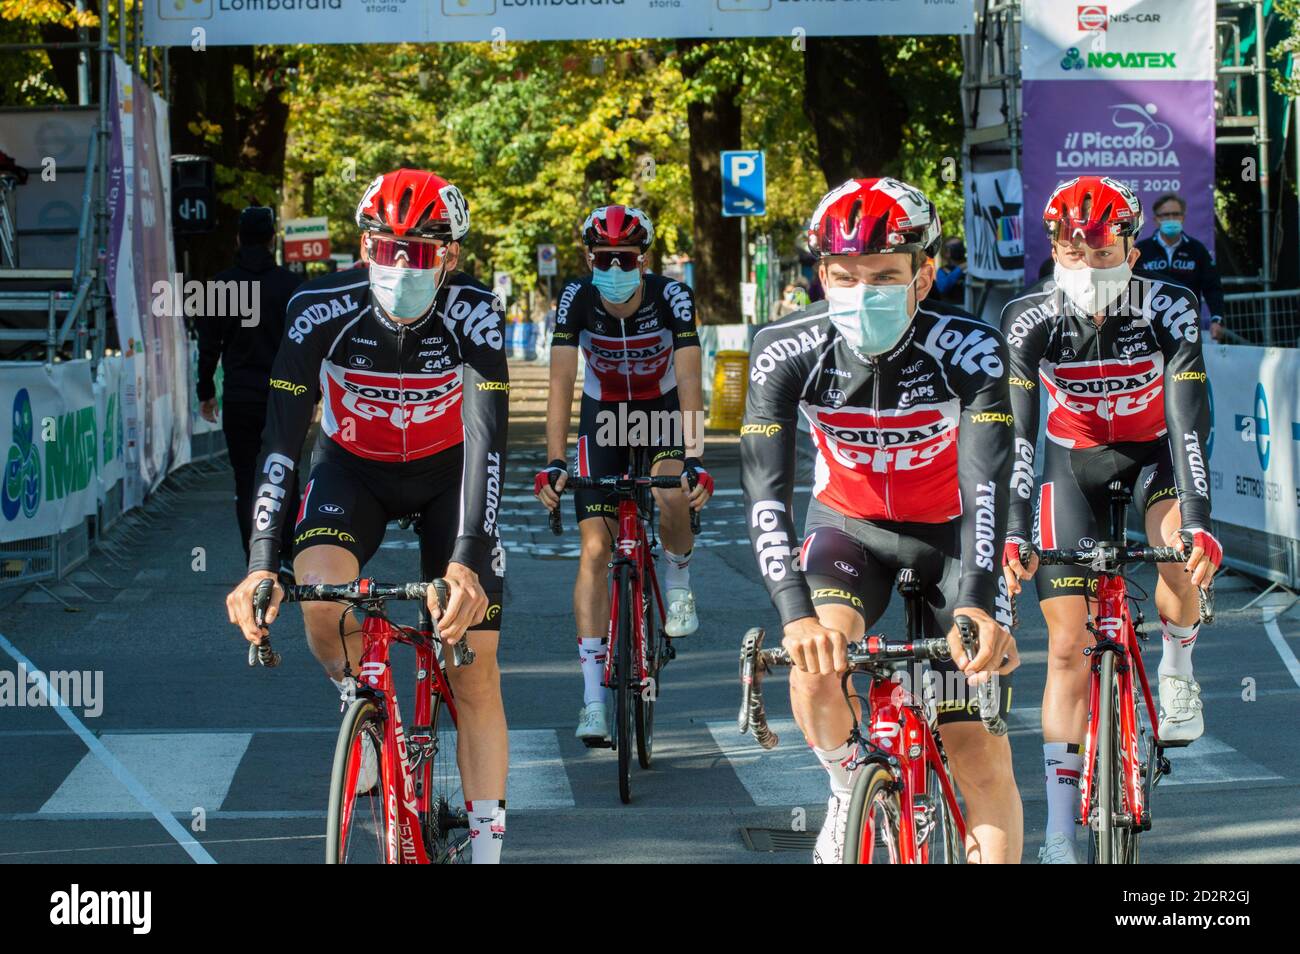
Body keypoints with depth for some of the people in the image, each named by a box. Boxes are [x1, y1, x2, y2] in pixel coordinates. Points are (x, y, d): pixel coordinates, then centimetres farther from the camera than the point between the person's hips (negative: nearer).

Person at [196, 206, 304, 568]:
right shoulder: (291, 284, -3)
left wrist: (206, 392, 12)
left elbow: (208, 345, 2)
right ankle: (288, 555, 2)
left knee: (246, 482, 6)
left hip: (239, 399, 0)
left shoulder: (221, 284, -1)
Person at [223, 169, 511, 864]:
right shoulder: (322, 310, -28)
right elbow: (281, 438, -30)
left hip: (445, 471, 0)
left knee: (475, 671, -7)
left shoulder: (472, 313, -28)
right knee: (319, 591, -31)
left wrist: (467, 560, -50)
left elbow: (487, 440, -36)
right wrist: (260, 566, -41)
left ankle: (486, 847, 1)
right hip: (352, 467, 0)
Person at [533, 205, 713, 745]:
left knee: (672, 496, -33)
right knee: (594, 549, -10)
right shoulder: (576, 301, -21)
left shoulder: (672, 297, -24)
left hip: (664, 412, -1)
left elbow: (689, 384, -30)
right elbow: (561, 385, -24)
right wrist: (554, 462, -35)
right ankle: (593, 701, -11)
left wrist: (694, 458, -41)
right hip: (604, 416, 1)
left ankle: (678, 582, 3)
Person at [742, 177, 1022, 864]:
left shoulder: (970, 350, -28)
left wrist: (977, 606, -55)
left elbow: (986, 484, -38)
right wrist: (796, 614, -47)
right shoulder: (788, 351, -25)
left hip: (950, 532, -1)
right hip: (848, 524, 1)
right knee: (817, 658, -29)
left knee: (983, 756, -8)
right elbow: (764, 492, -32)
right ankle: (851, 793, 0)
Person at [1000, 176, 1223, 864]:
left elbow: (1189, 418, -31)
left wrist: (1197, 522, -42)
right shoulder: (1030, 318, -24)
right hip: (1075, 459, 1)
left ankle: (1175, 667, -4)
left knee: (1185, 547, -35)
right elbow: (1016, 429, -28)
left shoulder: (1170, 310, -26)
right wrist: (1012, 533, -39)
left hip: (1156, 451, -1)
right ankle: (1060, 834, 0)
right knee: (1067, 644, -5)